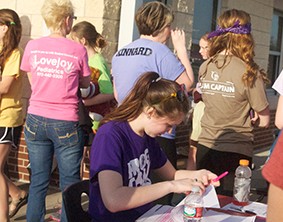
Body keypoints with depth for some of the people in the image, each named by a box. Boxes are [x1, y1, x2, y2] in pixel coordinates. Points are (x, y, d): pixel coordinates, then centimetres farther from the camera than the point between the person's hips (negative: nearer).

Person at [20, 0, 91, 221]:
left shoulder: (32, 47, 0)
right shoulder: (78, 50, -9)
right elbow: (85, 84, 4)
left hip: (36, 120, 4)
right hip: (65, 124, -3)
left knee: (38, 182, 13)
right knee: (69, 185, 7)